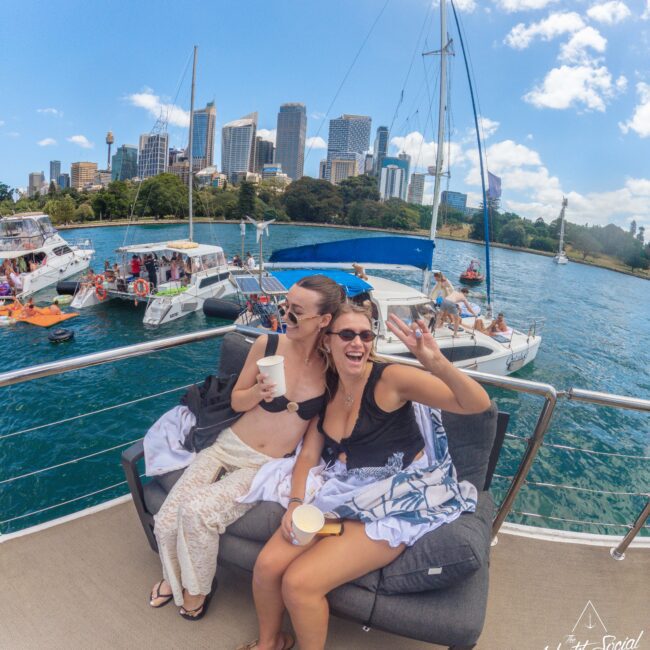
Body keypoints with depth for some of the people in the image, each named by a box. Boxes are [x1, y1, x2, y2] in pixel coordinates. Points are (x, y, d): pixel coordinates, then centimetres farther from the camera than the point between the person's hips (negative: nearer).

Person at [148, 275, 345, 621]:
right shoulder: (267, 344, -10)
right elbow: (236, 401, 2)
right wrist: (258, 391, -19)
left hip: (268, 467, -2)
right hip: (229, 447, 2)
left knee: (197, 511, -23)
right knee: (166, 522, -9)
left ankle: (196, 589, 9)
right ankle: (173, 576, 28)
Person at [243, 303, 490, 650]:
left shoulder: (390, 379, -16)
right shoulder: (327, 389, 4)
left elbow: (478, 404, -23)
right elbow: (308, 455, 8)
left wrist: (435, 361, -40)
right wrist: (296, 503, -8)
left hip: (393, 502, -5)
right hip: (339, 491, 6)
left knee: (299, 582, -18)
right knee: (267, 565, -8)